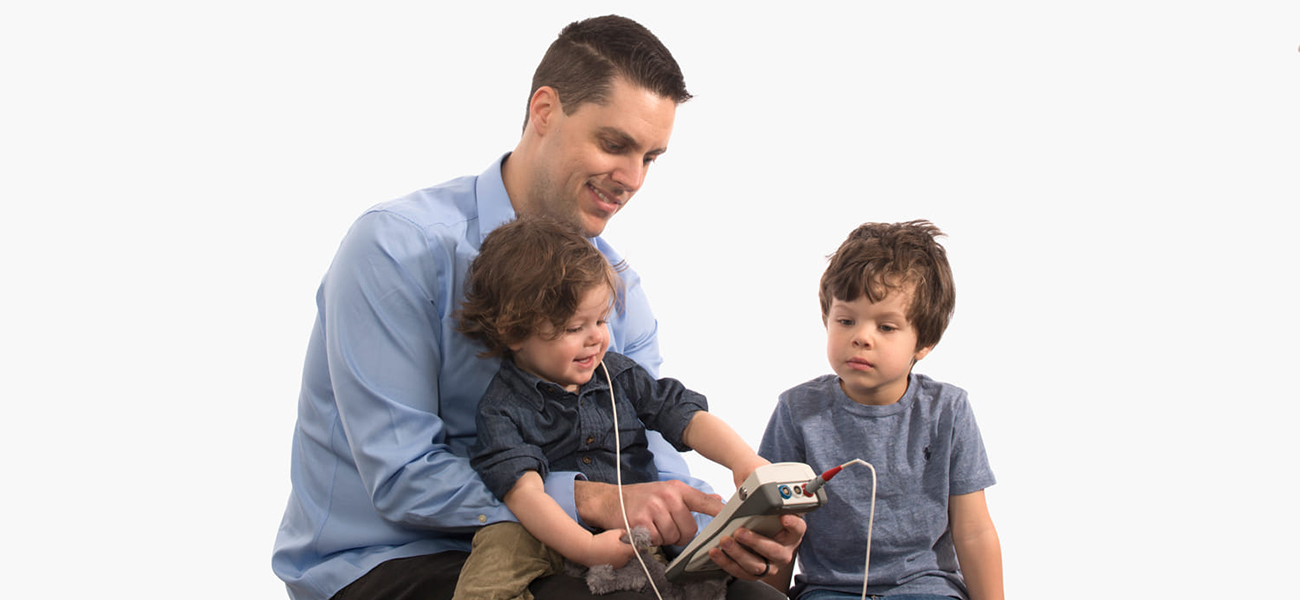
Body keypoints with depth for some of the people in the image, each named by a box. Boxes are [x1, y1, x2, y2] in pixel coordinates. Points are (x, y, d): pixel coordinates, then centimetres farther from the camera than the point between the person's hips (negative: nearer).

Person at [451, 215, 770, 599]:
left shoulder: (621, 376, 12)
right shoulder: (501, 409, -5)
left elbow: (688, 418, 7)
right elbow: (523, 489, -19)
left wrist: (743, 460, -14)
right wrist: (586, 547, -32)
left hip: (639, 532, 4)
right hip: (560, 537, -4)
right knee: (504, 541, -36)